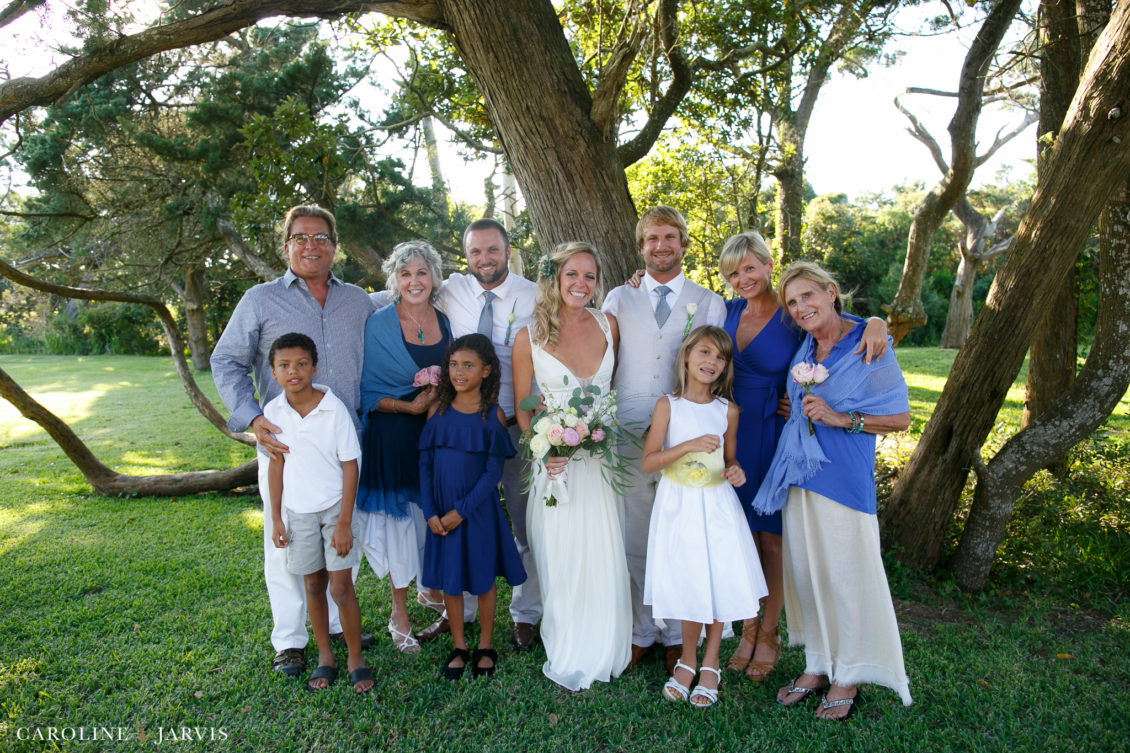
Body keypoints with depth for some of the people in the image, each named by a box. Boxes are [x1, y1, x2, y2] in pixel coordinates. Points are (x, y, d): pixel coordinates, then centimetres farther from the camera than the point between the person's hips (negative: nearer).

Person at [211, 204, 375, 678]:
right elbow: (226, 362, 2)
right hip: (284, 444, -2)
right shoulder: (260, 300, 3)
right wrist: (252, 417, -13)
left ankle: (339, 621, 31)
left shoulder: (358, 301, 11)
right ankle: (289, 640, 20)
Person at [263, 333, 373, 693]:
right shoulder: (273, 412, -5)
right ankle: (325, 656, 31)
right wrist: (276, 518, 6)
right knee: (313, 584, 14)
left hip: (335, 506, -3)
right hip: (298, 511, 3)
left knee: (341, 586, -2)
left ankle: (356, 657, 17)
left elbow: (350, 466, -12)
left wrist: (344, 522, -13)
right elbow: (276, 464, 5)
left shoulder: (334, 408, -16)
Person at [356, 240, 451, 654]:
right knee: (398, 518, 5)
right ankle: (399, 612, 22)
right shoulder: (379, 324, -6)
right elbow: (368, 392, -6)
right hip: (394, 437, -3)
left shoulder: (445, 321, 6)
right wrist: (410, 406, -18)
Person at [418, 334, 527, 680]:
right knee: (449, 580, 13)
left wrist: (461, 512, -15)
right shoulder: (438, 411, -2)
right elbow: (425, 465, 0)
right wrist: (430, 513, -7)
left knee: (483, 579, 11)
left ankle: (485, 647, 31)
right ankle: (459, 647, 32)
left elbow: (493, 473, -12)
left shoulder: (493, 415, -10)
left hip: (479, 510, -2)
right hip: (441, 512, 3)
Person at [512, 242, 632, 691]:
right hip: (555, 464, -2)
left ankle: (603, 654, 30)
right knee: (562, 565, 6)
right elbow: (522, 408, 1)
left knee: (605, 563, 8)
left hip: (601, 462, 3)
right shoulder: (529, 337, -5)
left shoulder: (608, 326, 3)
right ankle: (568, 661, 27)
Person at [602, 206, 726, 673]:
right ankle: (641, 631, 23)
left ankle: (678, 636, 24)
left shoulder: (709, 304, 9)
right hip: (628, 436, 1)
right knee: (633, 539, 6)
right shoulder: (619, 300, 10)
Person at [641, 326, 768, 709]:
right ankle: (687, 660, 28)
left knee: (720, 583, 4)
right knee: (688, 586, 4)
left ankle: (710, 665, 26)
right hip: (678, 505, -2)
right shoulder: (668, 405, -6)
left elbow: (730, 459, 12)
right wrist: (689, 445, -20)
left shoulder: (727, 410, 1)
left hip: (717, 506, 2)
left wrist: (736, 472, -10)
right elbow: (648, 462, -10)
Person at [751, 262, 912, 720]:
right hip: (797, 472, 6)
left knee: (845, 574, 2)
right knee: (804, 571, 11)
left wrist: (840, 418, -16)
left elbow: (900, 418, -6)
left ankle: (848, 678, 20)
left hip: (842, 476, -6)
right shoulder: (804, 349, 10)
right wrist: (792, 408, 6)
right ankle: (817, 665, 28)